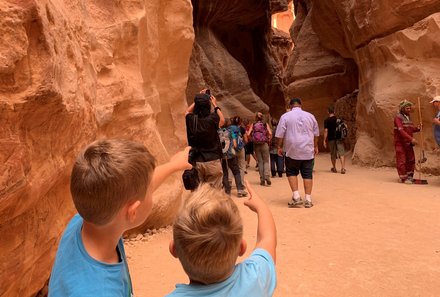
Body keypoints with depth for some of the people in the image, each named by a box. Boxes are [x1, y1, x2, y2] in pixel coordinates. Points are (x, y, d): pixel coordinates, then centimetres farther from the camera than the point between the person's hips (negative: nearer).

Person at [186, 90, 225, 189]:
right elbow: (222, 121, 15)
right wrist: (215, 105, 20)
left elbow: (187, 112, 23)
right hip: (212, 161, -2)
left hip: (196, 161, 3)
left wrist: (198, 99, 21)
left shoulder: (191, 119, -3)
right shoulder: (212, 118, -10)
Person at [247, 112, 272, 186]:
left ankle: (262, 180, 7)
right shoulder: (265, 124, 2)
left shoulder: (253, 125, 4)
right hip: (264, 144, -1)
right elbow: (270, 133, -11)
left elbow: (248, 134, -6)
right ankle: (267, 176, -15)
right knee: (266, 161, 6)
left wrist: (253, 138, 12)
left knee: (260, 162, 8)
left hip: (256, 145, 1)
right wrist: (268, 140, 4)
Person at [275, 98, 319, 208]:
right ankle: (308, 199, 7)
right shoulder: (310, 116, 8)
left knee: (291, 172, 11)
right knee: (307, 174, 6)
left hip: (292, 150, -2)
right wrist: (315, 146, 24)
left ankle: (296, 196, 1)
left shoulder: (285, 116, -2)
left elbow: (280, 134, -5)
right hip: (308, 151, 2)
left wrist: (279, 147, 5)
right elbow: (316, 134, 15)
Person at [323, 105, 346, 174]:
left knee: (333, 154, 10)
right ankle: (343, 168, -10)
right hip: (339, 138, 2)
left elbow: (326, 131, -11)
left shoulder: (326, 120, -7)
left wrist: (324, 140, -7)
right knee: (341, 153, 0)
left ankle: (334, 168, 23)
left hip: (331, 139, -2)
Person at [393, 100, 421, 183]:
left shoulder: (408, 117, 14)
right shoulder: (398, 117, -11)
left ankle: (409, 176, 23)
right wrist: (411, 139, -28)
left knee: (411, 160, 11)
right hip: (400, 143, -8)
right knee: (402, 160, -3)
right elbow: (401, 130, -21)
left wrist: (417, 129, -2)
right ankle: (403, 178, 4)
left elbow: (410, 129, 19)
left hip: (408, 143, 8)